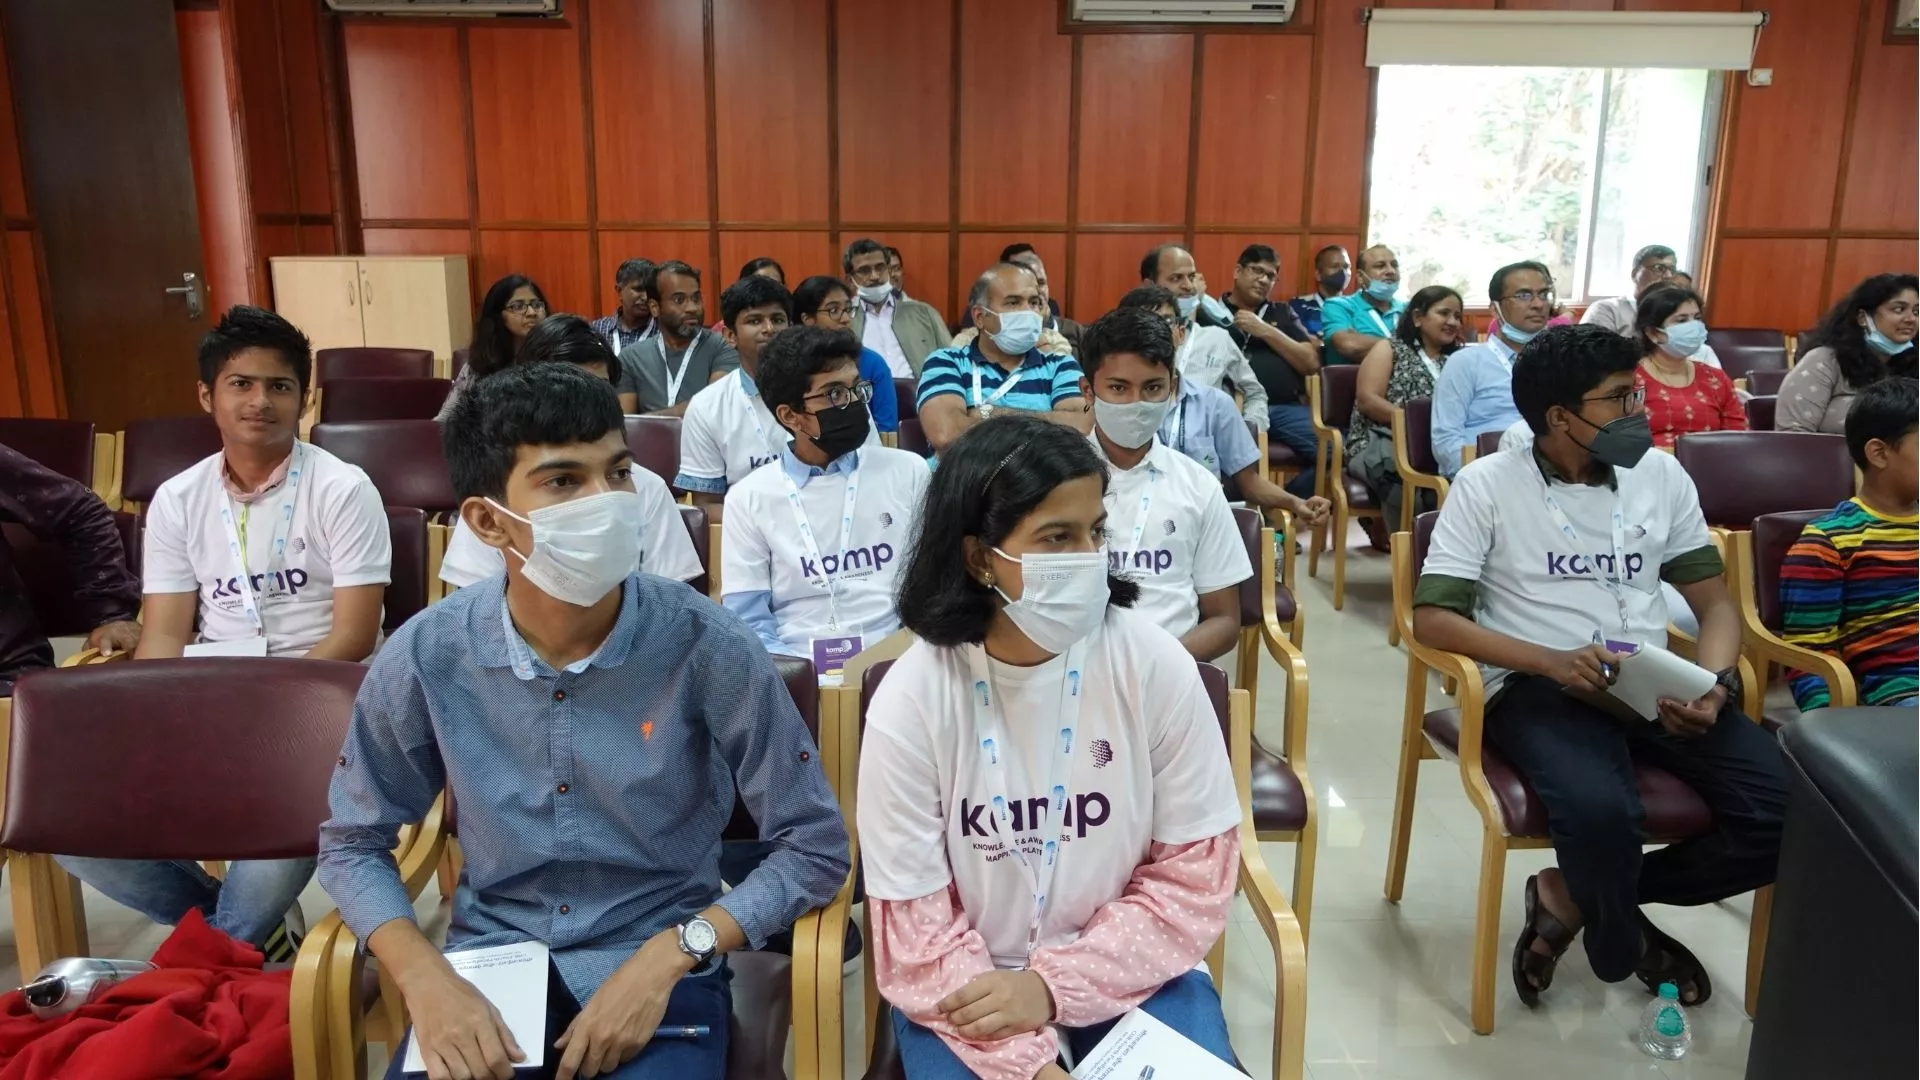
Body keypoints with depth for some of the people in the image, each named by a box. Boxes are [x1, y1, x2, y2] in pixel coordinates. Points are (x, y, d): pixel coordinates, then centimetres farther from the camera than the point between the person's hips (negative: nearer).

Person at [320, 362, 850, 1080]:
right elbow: (351, 843, 6)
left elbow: (815, 847, -8)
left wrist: (671, 954, -18)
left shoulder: (704, 647, -17)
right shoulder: (425, 657, -10)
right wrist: (424, 979, -10)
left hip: (657, 969, -1)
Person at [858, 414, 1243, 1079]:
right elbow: (915, 930, -11)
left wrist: (1054, 986, -15)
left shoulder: (1155, 667, -14)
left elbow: (1195, 873, -7)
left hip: (1125, 970, 1)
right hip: (969, 985, -1)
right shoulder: (910, 702, -16)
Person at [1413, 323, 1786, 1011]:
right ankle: (1623, 942, 1)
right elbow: (1431, 619, -9)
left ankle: (1575, 897, 0)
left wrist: (1714, 684, -9)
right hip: (1538, 689, -5)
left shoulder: (1661, 475, 11)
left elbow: (1714, 601, 13)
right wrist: (1552, 662, -22)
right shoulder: (1487, 485, -3)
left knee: (1790, 808, -18)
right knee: (1601, 812, -35)